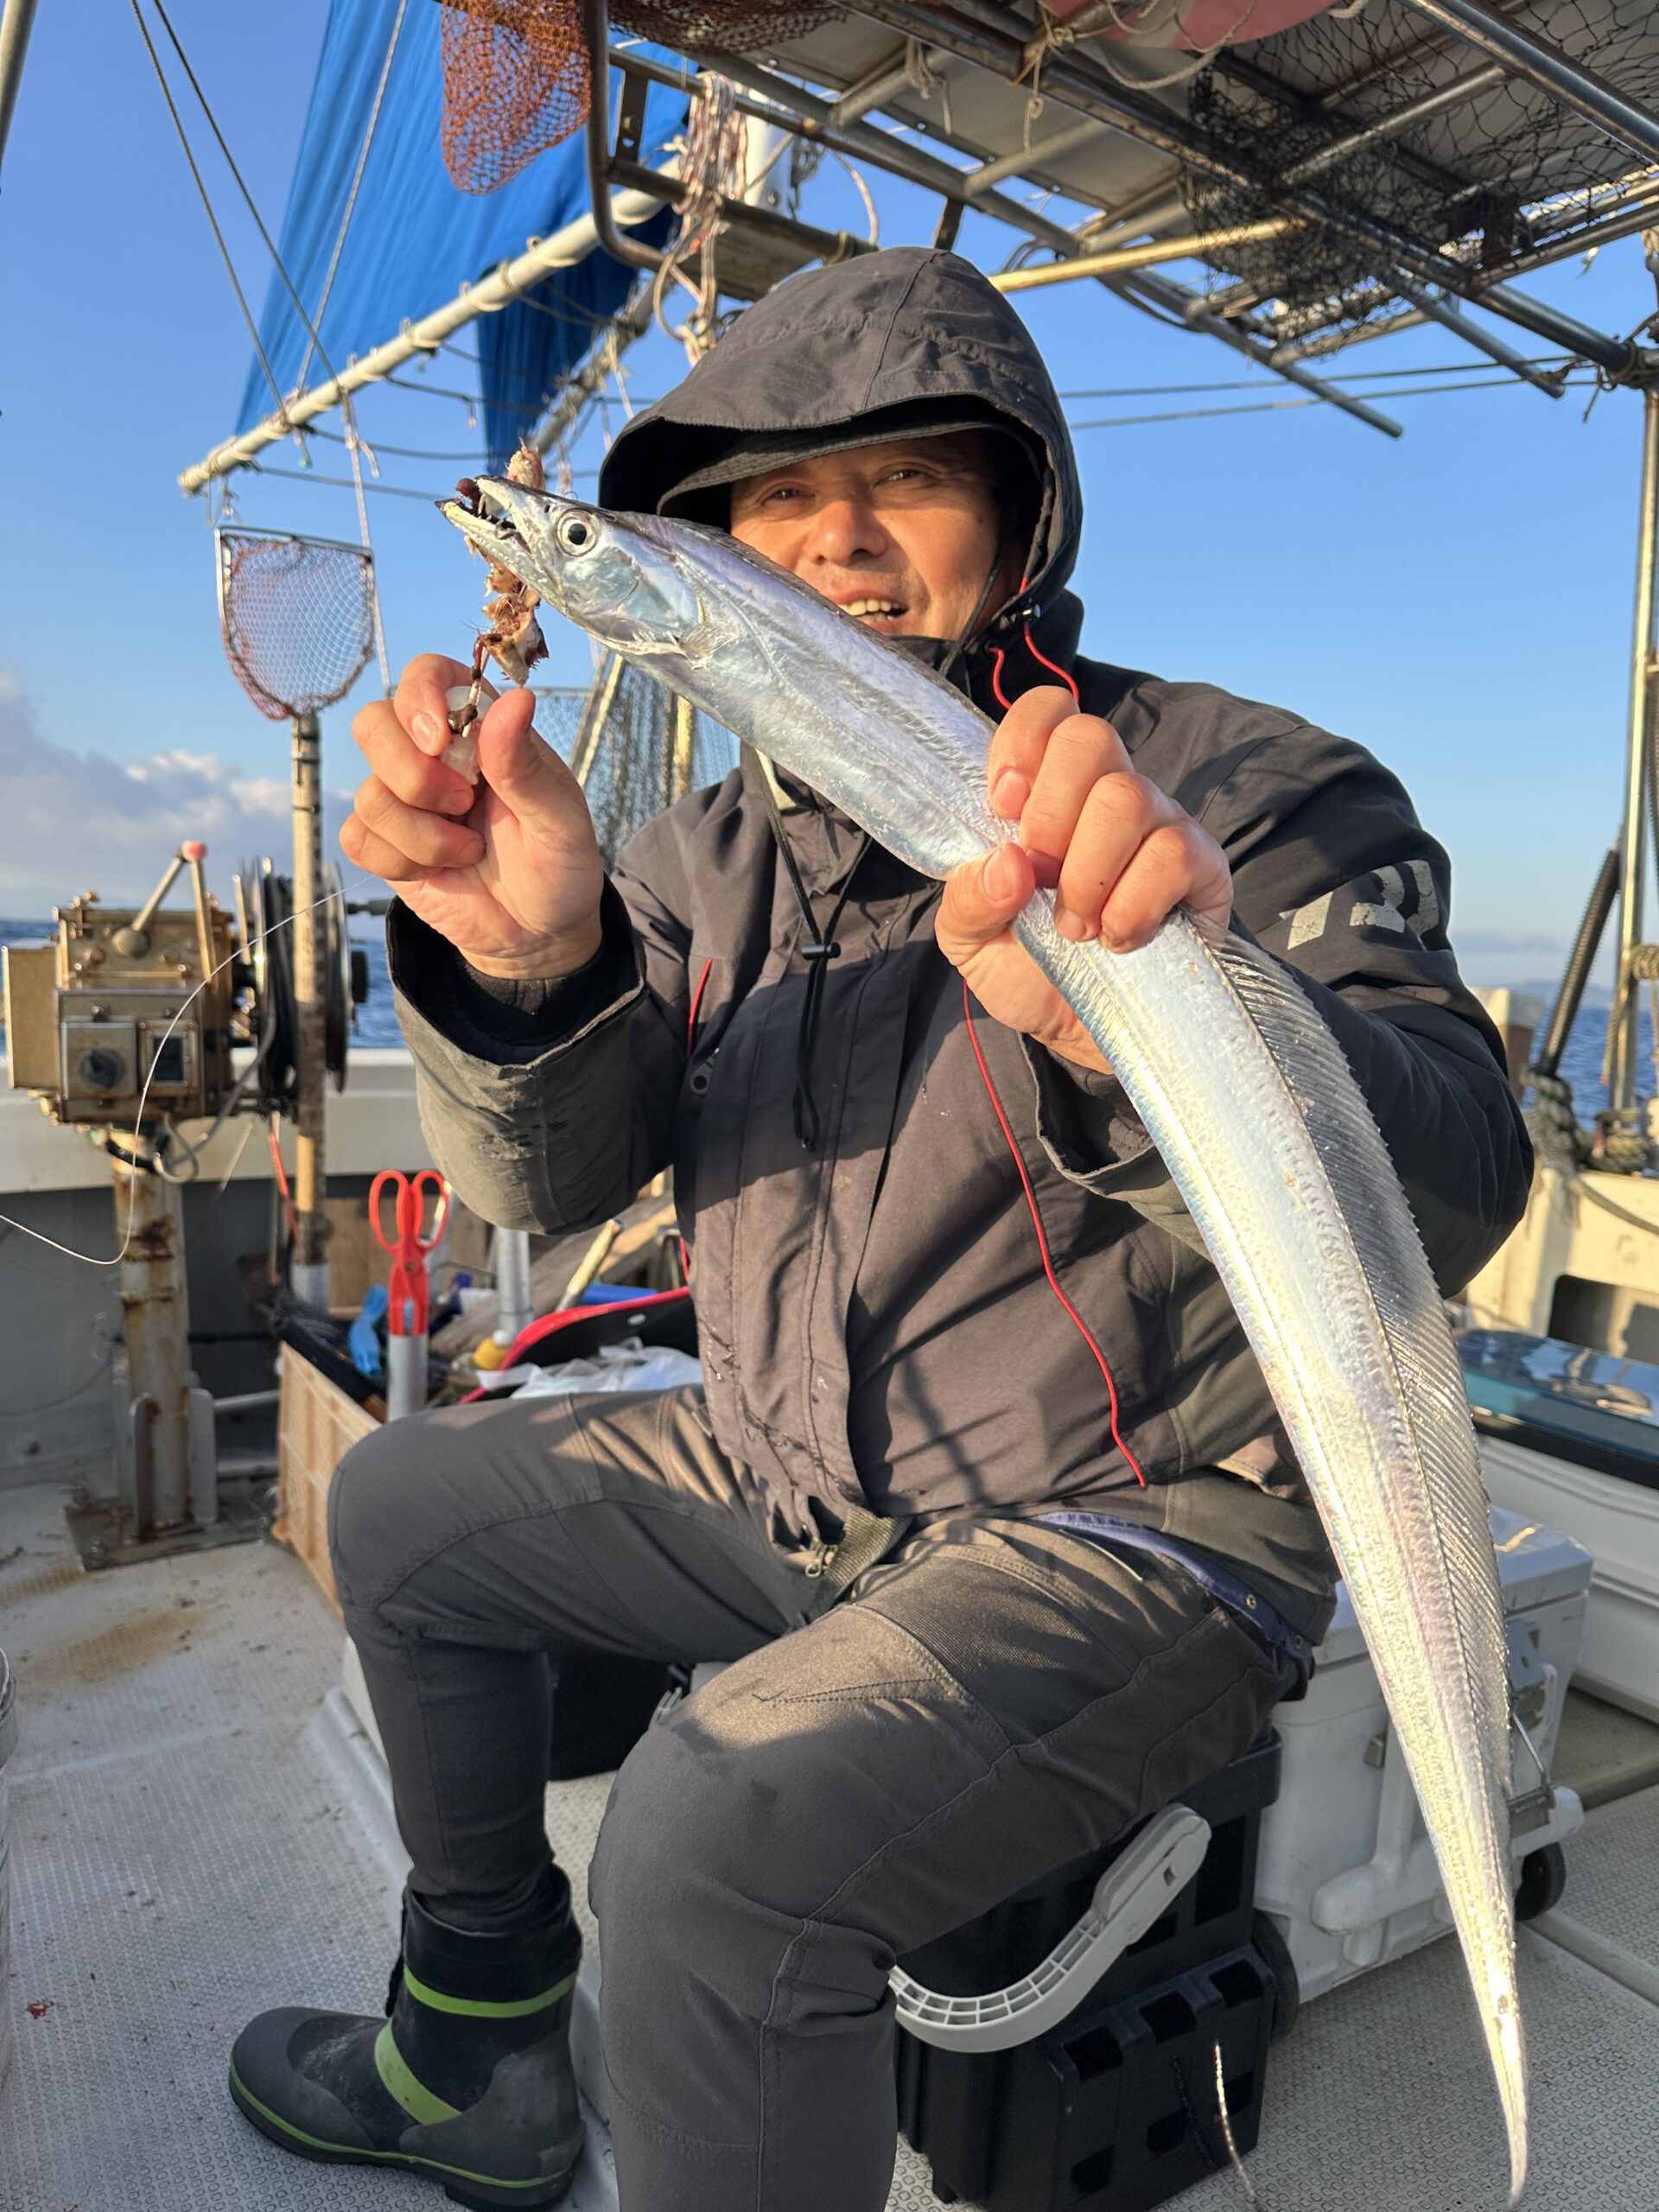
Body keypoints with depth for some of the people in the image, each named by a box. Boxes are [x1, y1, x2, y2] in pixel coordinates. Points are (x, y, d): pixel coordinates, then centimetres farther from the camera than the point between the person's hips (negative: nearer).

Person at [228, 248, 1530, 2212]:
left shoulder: (1240, 790, -14)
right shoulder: (715, 851, 4)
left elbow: (1443, 1201, -27)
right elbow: (548, 1178, -5)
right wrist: (533, 964, -27)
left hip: (1136, 1531, -6)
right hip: (792, 1488, 7)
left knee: (715, 1832, -29)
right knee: (403, 1503, 14)